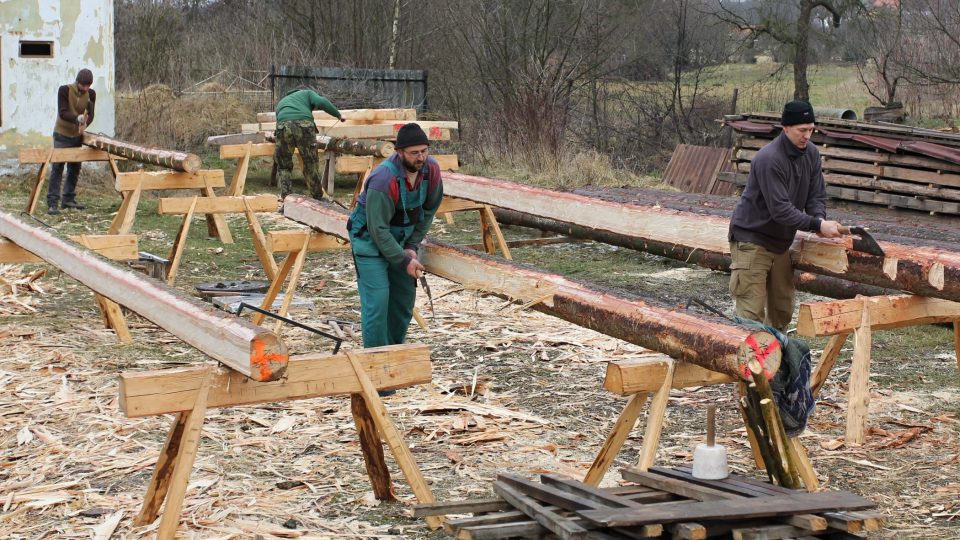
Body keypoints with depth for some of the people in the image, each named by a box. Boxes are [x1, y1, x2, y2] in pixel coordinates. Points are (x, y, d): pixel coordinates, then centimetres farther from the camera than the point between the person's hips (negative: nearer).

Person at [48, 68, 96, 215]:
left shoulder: (91, 94, -2)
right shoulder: (64, 90, -15)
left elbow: (90, 115, -6)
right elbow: (62, 112, -22)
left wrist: (84, 123, -28)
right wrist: (77, 118, -39)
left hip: (77, 136, 5)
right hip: (62, 135, -5)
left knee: (75, 169, 11)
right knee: (57, 168, -10)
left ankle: (69, 199, 24)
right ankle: (52, 203, -12)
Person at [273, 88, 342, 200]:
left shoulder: (281, 103, 41)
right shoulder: (307, 93, 29)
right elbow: (321, 102, 9)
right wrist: (338, 115, 17)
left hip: (283, 127, 2)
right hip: (304, 125, -2)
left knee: (283, 166, 16)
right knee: (311, 164, 12)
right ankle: (318, 197, 22)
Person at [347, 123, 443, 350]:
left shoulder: (431, 169, -13)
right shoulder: (383, 180, -32)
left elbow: (429, 210, 2)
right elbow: (379, 230, -27)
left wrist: (412, 246, -4)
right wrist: (405, 261, -23)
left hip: (401, 239, 7)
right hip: (370, 239, -7)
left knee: (405, 297, 11)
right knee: (377, 299, -14)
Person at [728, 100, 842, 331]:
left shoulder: (811, 153, 1)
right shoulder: (769, 159, -25)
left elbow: (817, 195, 3)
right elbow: (780, 209, -28)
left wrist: (820, 220, -18)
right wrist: (817, 225, -30)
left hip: (782, 241, 8)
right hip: (752, 239, -8)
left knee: (782, 309, 13)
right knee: (752, 311, -10)